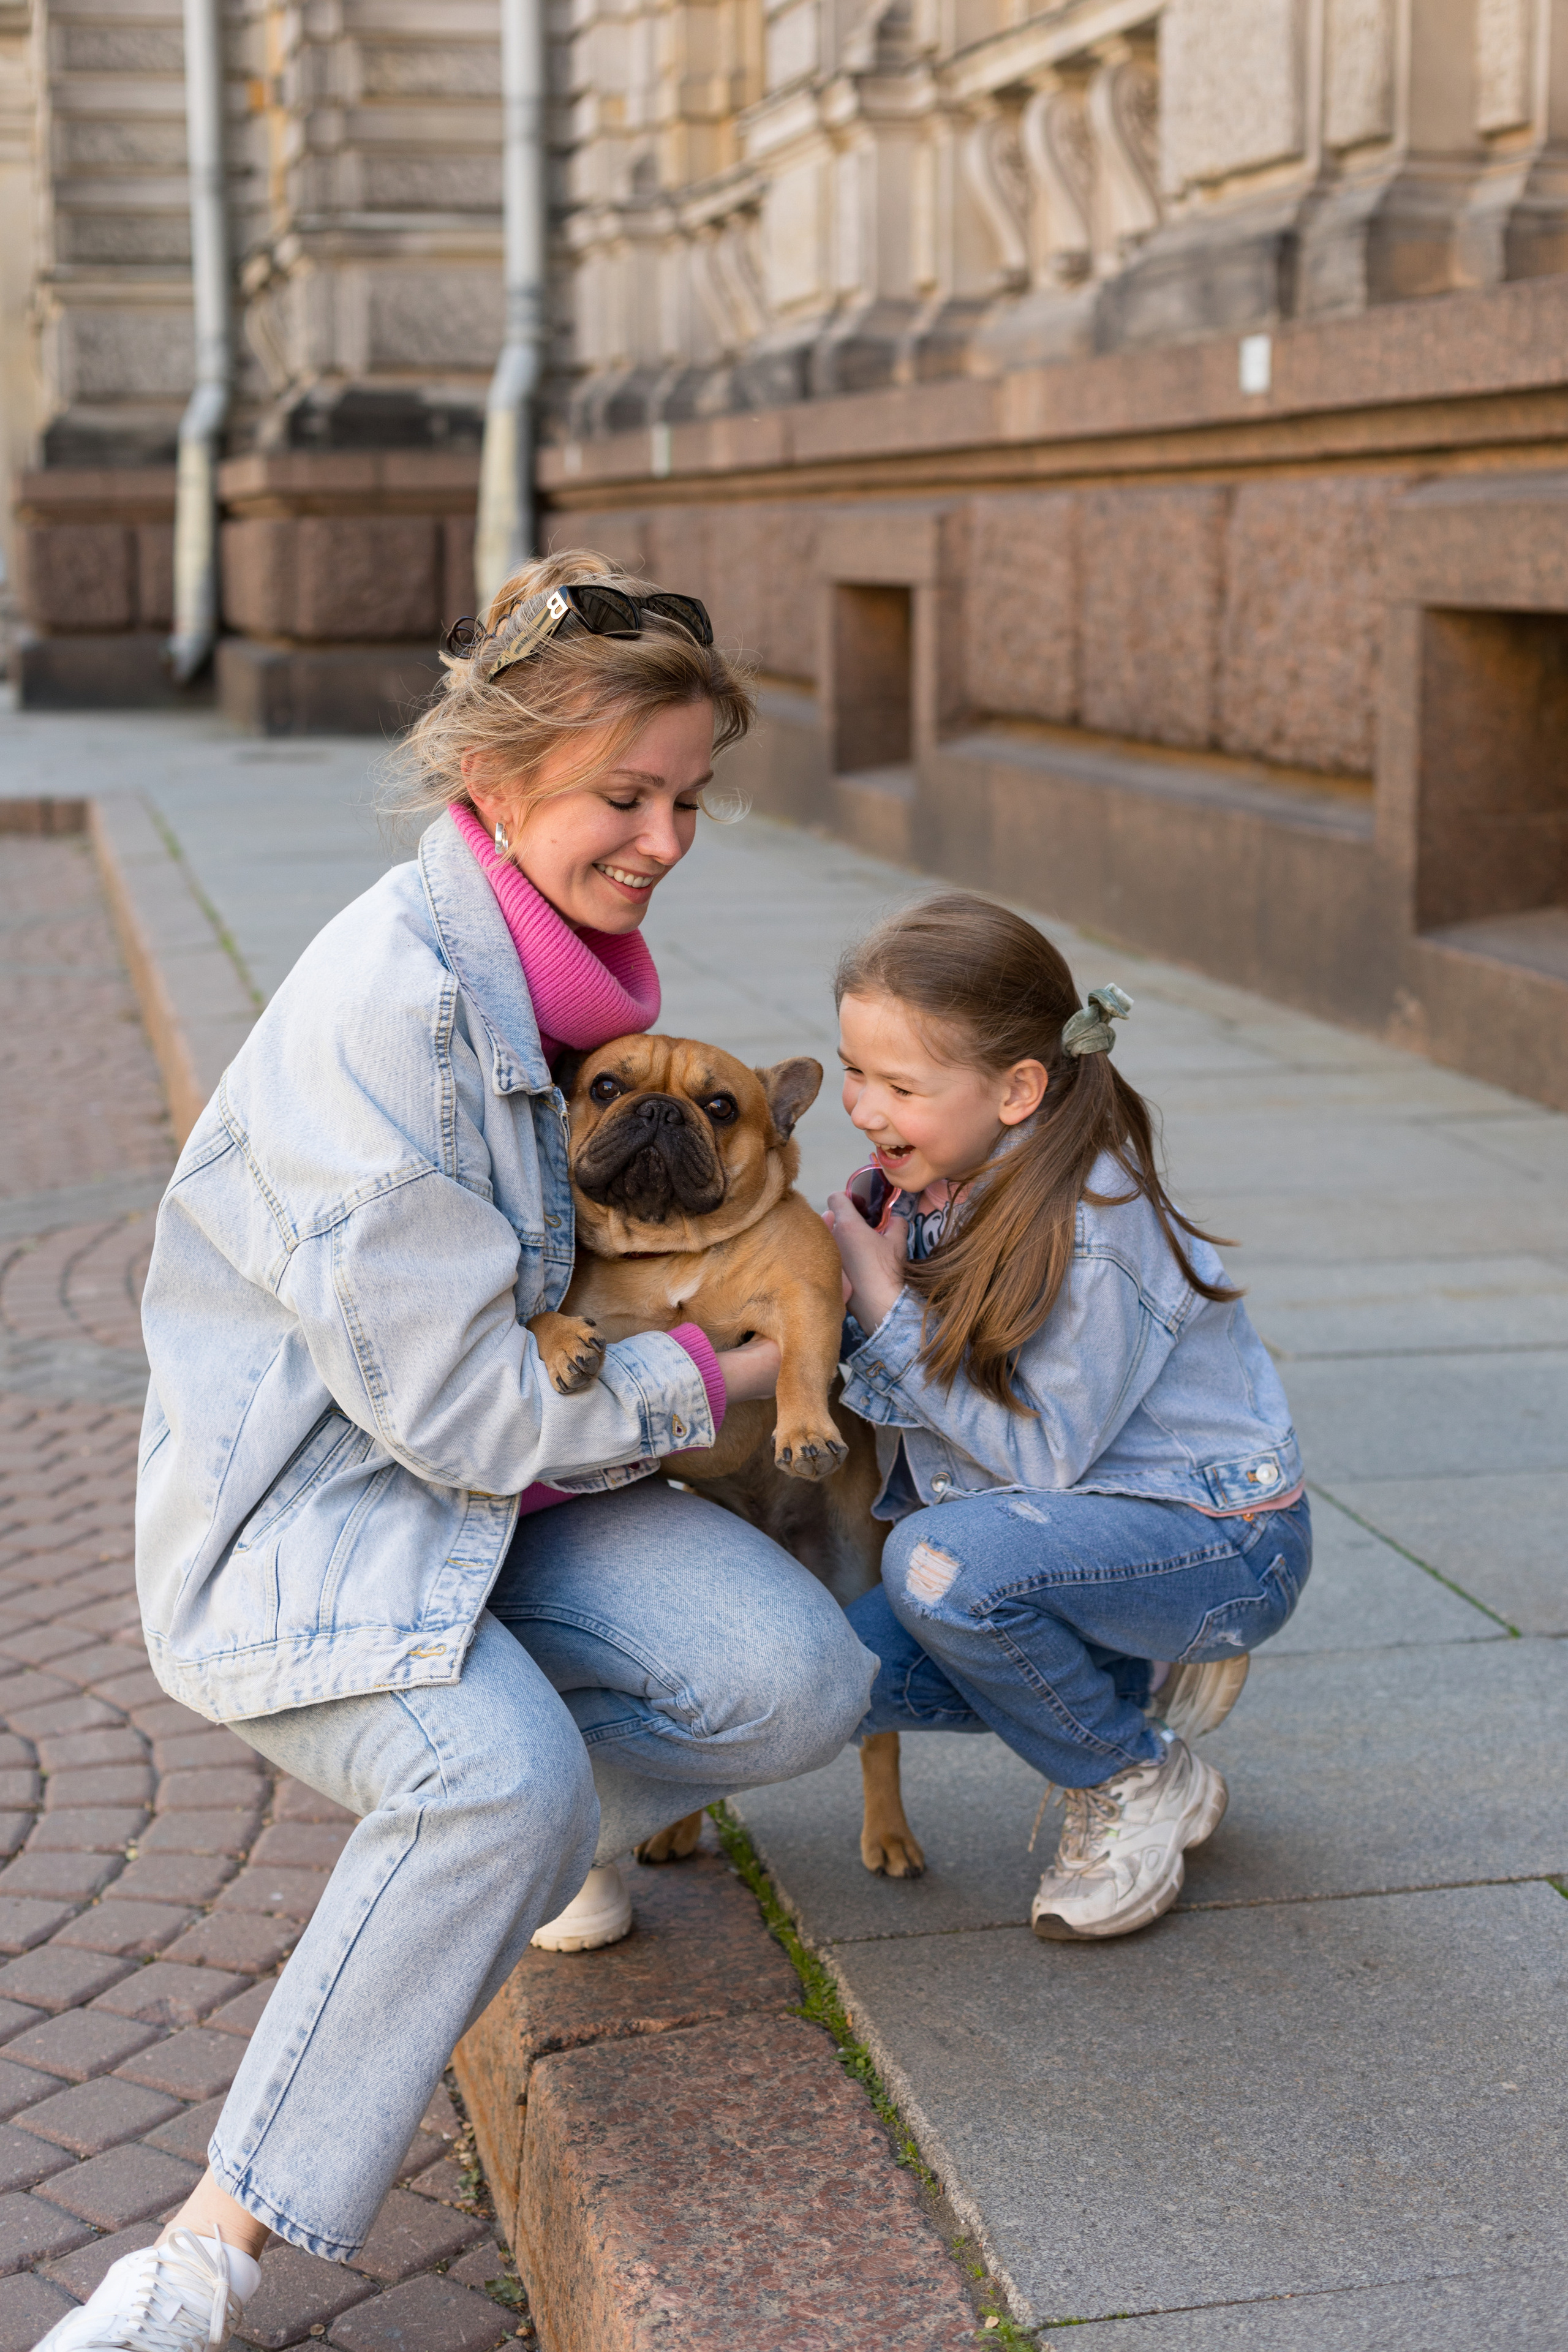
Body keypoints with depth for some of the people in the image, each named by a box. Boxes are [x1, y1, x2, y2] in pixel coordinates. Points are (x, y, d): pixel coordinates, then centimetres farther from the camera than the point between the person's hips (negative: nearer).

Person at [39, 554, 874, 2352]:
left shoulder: (569, 964, 5)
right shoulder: (391, 1000, -24)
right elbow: (456, 1401, -23)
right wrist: (707, 1383, -10)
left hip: (508, 1475, 8)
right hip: (300, 1509, -8)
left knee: (798, 1679, -14)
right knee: (503, 1787, -33)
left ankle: (546, 1825, 17)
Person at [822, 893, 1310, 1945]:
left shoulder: (1094, 1232, -27)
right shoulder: (928, 1184, -3)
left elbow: (1039, 1456, -25)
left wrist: (887, 1307, -22)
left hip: (1220, 1543, -8)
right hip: (1074, 1530, 8)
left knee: (942, 1562, -33)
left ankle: (1141, 1781, -7)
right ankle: (1137, 1677, 11)